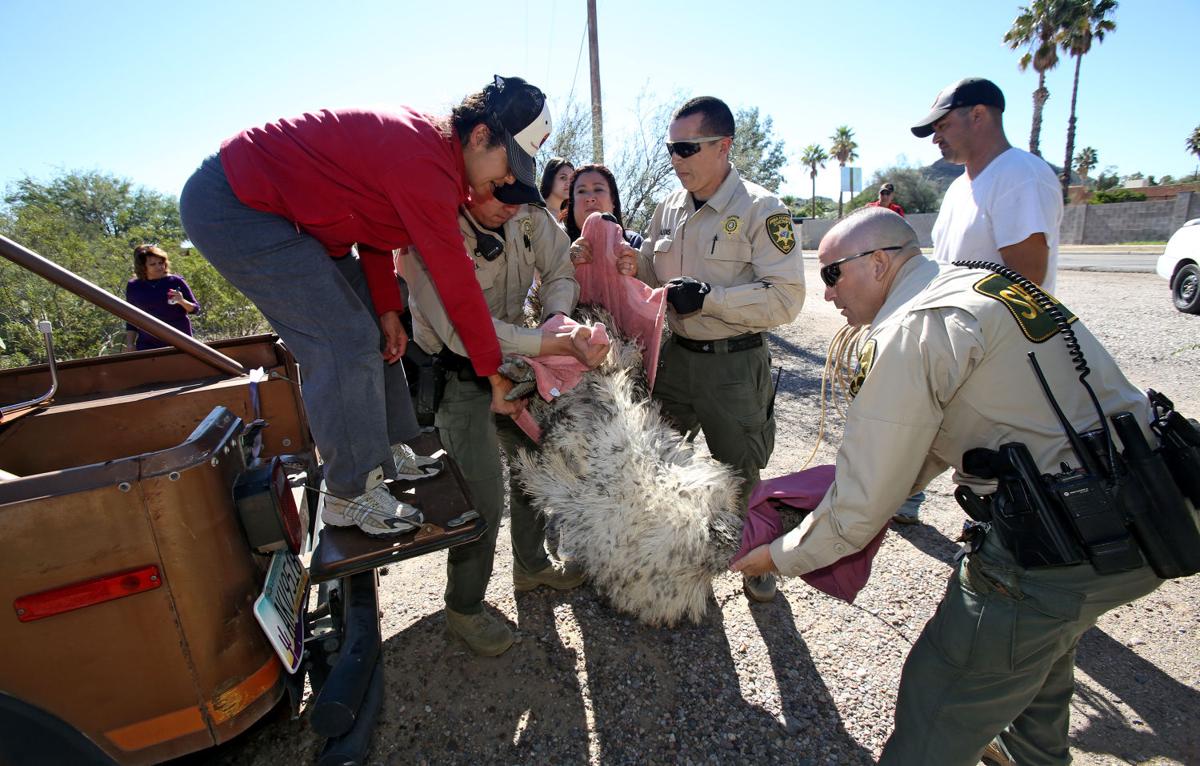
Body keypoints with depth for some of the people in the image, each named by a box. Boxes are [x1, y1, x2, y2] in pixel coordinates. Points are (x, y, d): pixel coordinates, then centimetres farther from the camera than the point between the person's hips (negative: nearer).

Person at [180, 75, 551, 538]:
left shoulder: (425, 140, 3)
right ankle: (351, 494, -5)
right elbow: (455, 280, -26)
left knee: (369, 327, 8)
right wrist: (495, 374, -17)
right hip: (232, 208, -10)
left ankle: (389, 451, 17)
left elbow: (374, 221, 7)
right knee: (346, 340, -17)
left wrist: (387, 309, 0)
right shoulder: (426, 164, -28)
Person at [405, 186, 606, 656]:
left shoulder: (529, 215, -9)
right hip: (457, 376, -7)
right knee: (485, 493, -11)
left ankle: (531, 565, 39)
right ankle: (463, 608, 15)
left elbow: (560, 272, -2)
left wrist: (558, 317, -25)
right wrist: (559, 344, -36)